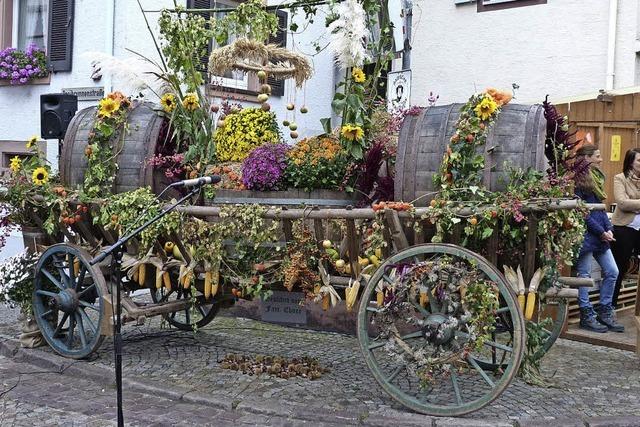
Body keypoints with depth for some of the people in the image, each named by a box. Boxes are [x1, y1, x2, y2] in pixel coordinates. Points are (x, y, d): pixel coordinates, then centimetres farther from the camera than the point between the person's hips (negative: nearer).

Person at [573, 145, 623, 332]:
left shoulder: (596, 177, 16)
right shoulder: (578, 180, -13)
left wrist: (609, 229, 5)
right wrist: (601, 232, -14)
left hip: (601, 236, 9)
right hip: (585, 235, -9)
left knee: (612, 272, 10)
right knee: (584, 275, 1)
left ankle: (605, 313, 20)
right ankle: (587, 316, 10)